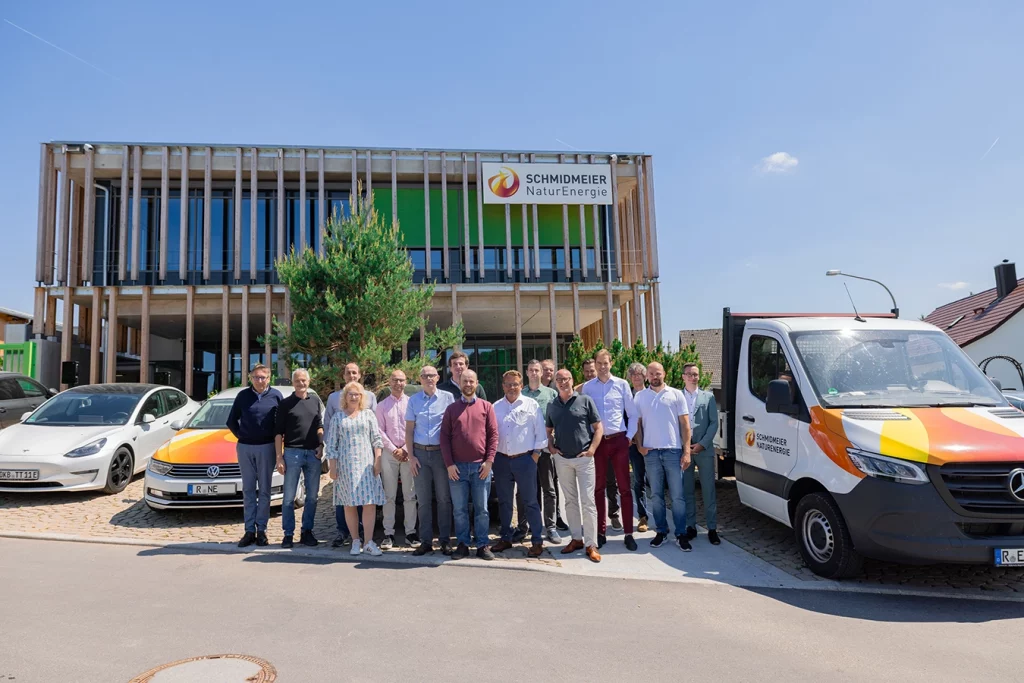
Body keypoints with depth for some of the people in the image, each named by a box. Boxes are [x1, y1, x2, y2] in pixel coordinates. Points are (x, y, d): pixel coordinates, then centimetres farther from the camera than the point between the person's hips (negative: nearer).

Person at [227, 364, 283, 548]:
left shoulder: (276, 395, -1)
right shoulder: (243, 395, 3)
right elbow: (231, 421, 12)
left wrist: (276, 438, -2)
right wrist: (241, 436, 4)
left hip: (266, 448, -1)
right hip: (245, 448, 2)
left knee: (264, 490, 4)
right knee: (248, 490, 6)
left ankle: (261, 529, 10)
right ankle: (249, 530, 11)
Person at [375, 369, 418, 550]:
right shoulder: (382, 406, 7)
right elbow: (380, 431, 3)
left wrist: (405, 450, -9)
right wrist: (393, 450, -7)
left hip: (408, 453, -1)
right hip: (389, 453, 1)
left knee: (410, 495, 3)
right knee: (389, 496, 4)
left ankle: (411, 532, 10)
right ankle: (388, 533, 9)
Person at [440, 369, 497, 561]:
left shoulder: (486, 407, 5)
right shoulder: (451, 408, 7)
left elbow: (493, 434, 1)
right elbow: (444, 437, 3)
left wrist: (489, 461, -7)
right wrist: (449, 464, -5)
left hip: (481, 466, -1)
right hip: (457, 467, 1)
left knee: (481, 509, 6)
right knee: (460, 509, 7)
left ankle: (483, 545, 15)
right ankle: (462, 544, 17)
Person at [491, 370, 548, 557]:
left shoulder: (531, 405, -1)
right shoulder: (496, 407, 8)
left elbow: (540, 433, 0)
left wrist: (535, 455, -5)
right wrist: (491, 456, 5)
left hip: (524, 459, -3)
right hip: (501, 459, 4)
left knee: (530, 502, 1)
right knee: (504, 502, 13)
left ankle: (537, 541, 9)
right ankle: (506, 538, 25)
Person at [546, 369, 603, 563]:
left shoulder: (585, 401, -3)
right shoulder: (551, 405, 7)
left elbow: (598, 427, -2)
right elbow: (548, 430, 18)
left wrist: (592, 449, -11)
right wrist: (550, 446, 1)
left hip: (584, 458, -4)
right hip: (562, 459, 4)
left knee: (588, 501, -4)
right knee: (570, 501, 12)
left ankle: (591, 544, 3)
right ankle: (576, 538, 23)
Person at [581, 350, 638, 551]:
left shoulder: (621, 384, 2)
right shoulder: (587, 387, 3)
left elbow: (632, 413, 5)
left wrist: (630, 436, 0)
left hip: (619, 440, -1)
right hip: (597, 441, 1)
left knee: (624, 487, 3)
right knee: (599, 488, 9)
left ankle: (628, 534, 12)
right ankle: (600, 532, 20)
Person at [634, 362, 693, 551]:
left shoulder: (676, 394, 3)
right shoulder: (640, 396, 8)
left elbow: (685, 424, 1)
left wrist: (686, 451, -5)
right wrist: (640, 445, -2)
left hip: (673, 450, -2)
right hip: (651, 452, 2)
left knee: (677, 495, 1)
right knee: (656, 495, 9)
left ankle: (681, 534, 10)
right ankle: (661, 531, 20)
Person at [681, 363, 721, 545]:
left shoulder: (708, 396, 7)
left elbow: (714, 423, 2)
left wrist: (702, 444, -8)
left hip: (704, 449, 0)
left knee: (708, 490, 3)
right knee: (687, 490, 6)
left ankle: (712, 528, 10)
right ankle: (690, 526, 16)